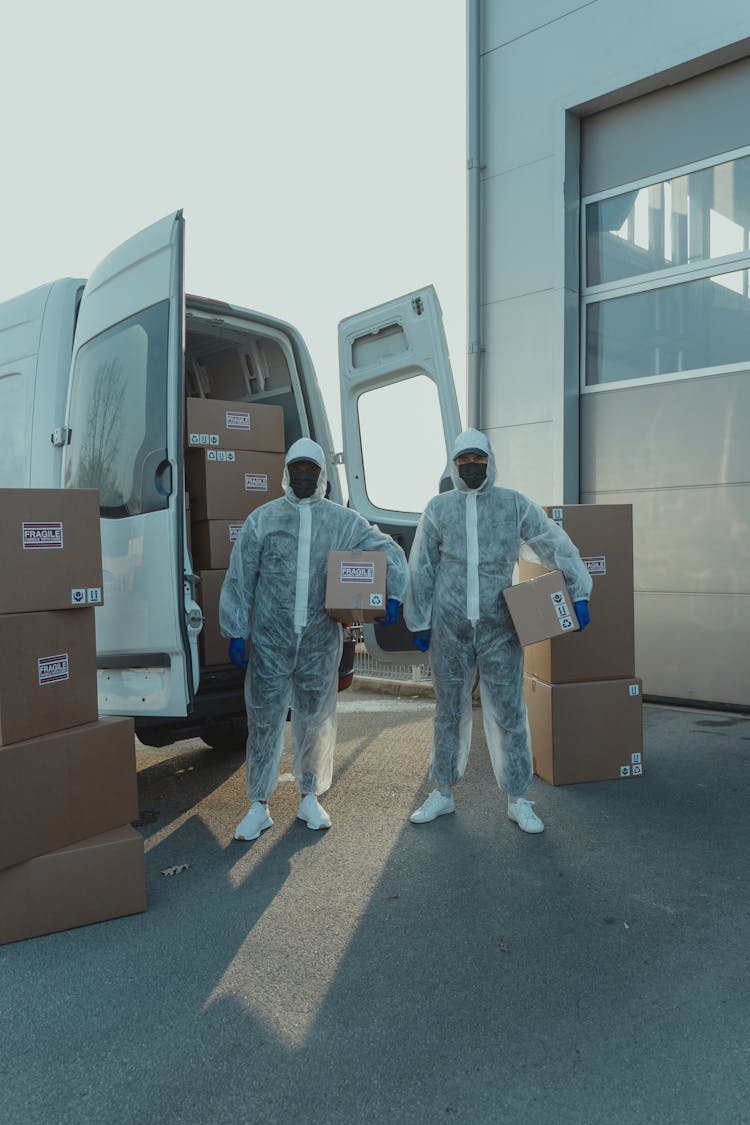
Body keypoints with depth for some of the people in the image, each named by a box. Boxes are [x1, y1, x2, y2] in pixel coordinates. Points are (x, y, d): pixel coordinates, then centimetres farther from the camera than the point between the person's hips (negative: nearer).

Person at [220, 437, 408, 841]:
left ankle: (310, 799, 29)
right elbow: (239, 579, 1)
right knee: (264, 719, 3)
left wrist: (394, 594, -8)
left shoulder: (342, 521, 5)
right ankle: (259, 807, 17)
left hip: (320, 640, 2)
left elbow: (389, 550, 8)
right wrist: (236, 631, -2)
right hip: (270, 640, -1)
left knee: (316, 719, 11)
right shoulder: (262, 519, 2)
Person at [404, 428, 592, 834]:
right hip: (449, 629, 1)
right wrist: (419, 622, 5)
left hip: (500, 628, -1)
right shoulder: (438, 508, 4)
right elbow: (421, 569, 6)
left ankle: (517, 799, 18)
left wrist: (578, 591, -4)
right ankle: (443, 793, 26)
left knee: (508, 713, 4)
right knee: (449, 712, 12)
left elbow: (557, 546, 4)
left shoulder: (515, 505, 2)